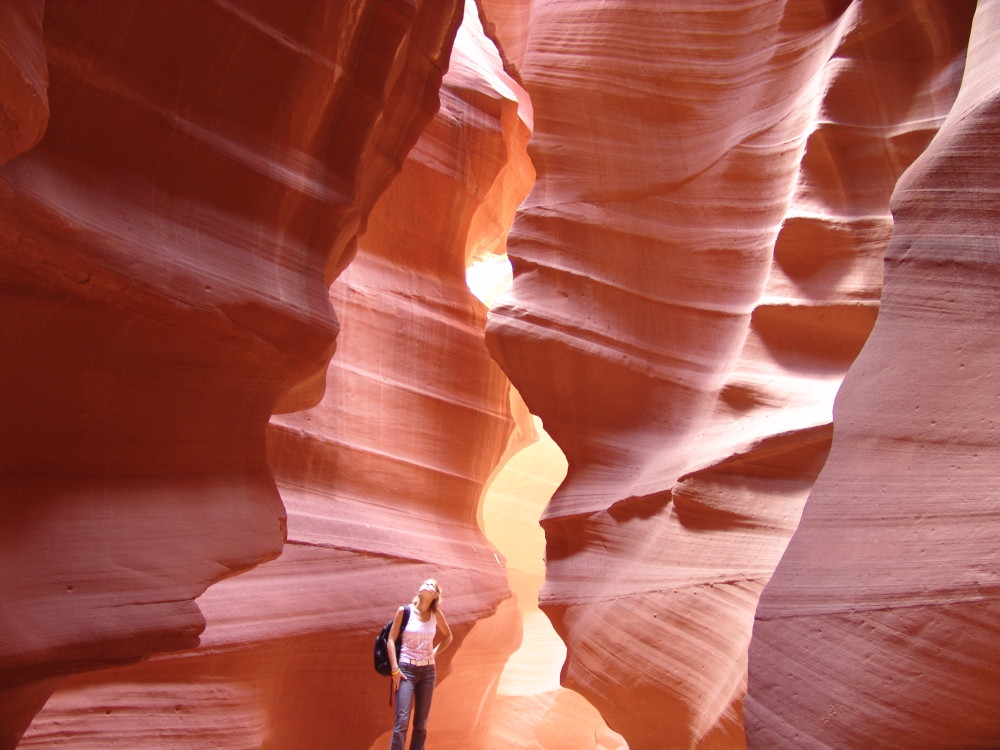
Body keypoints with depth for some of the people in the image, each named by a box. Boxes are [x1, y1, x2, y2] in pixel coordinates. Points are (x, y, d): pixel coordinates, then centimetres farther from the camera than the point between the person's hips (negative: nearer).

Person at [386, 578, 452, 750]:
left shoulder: (436, 615, 4)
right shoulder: (404, 611, -5)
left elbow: (448, 636, 20)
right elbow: (391, 640, -5)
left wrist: (434, 653, 8)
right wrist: (395, 669, -11)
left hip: (428, 671, 4)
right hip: (406, 669, -4)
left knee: (421, 724, 6)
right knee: (402, 720, -13)